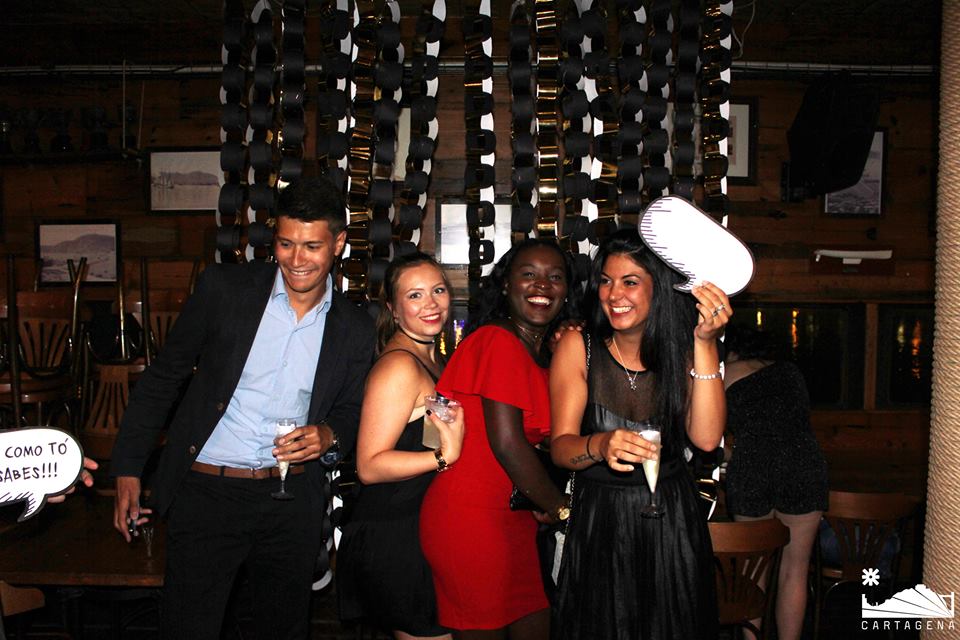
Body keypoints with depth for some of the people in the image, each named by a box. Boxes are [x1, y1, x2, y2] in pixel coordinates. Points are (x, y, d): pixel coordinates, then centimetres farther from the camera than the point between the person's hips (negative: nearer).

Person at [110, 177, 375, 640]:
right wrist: (128, 470, 0)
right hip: (206, 492, -2)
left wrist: (328, 435, -12)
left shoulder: (355, 329, 1)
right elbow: (163, 378, 2)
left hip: (292, 500, 2)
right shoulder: (224, 288, -5)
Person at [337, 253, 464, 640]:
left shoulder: (433, 357, 10)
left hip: (422, 529, 9)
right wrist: (446, 455, -30)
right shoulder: (399, 366, -19)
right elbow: (369, 467, -23)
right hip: (392, 538, -9)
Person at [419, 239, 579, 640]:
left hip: (510, 521, 9)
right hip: (471, 518, -9)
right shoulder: (499, 341, -16)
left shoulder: (540, 354, 13)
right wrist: (559, 507, -8)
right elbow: (506, 442, -20)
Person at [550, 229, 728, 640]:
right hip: (598, 523, -1)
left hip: (672, 520, 2)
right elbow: (560, 447, -13)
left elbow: (706, 438, -17)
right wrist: (600, 446, -35)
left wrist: (704, 343, -22)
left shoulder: (683, 348, -3)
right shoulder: (578, 346, -9)